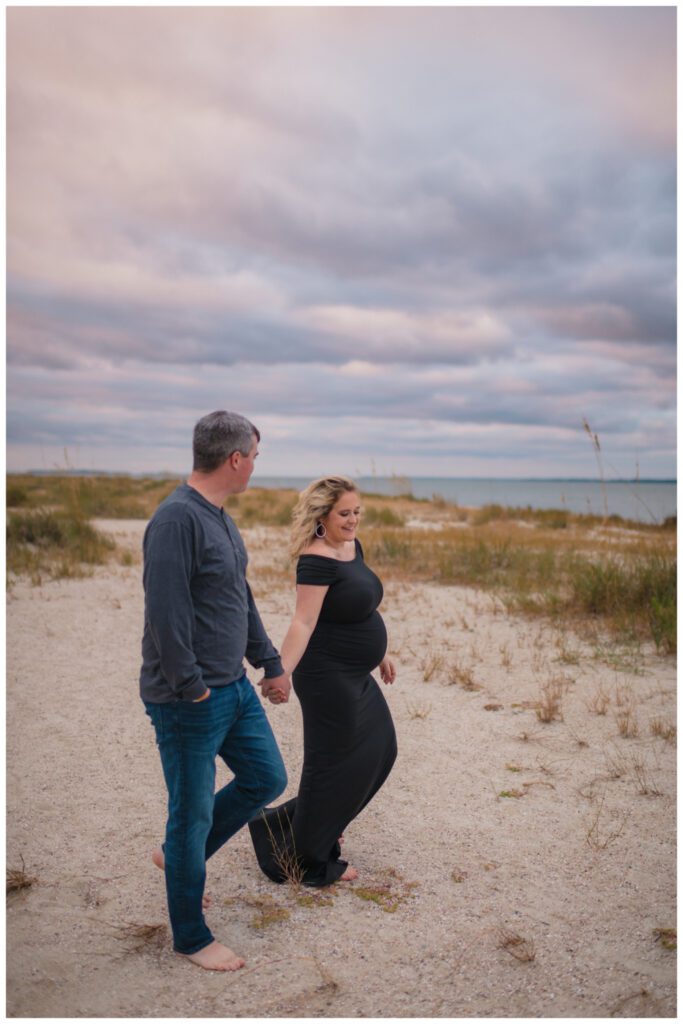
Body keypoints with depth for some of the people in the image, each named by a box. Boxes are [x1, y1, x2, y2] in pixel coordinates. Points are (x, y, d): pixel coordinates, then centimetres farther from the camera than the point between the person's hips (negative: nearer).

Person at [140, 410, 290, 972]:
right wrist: (191, 688, -17)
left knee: (266, 779, 17)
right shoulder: (177, 519, -21)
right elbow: (165, 611, -25)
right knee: (193, 813, 7)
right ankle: (191, 938, 28)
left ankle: (180, 855, 36)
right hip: (191, 700, -9)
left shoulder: (221, 518, 10)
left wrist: (271, 662, 19)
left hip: (235, 688, 9)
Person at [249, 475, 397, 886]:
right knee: (334, 764, 2)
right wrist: (282, 672, -36)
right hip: (328, 678, -10)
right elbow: (304, 622, -27)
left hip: (355, 676, 10)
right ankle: (309, 863, 22)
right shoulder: (317, 559, -21)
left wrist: (380, 651, 24)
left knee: (379, 751, 19)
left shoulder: (352, 546, 7)